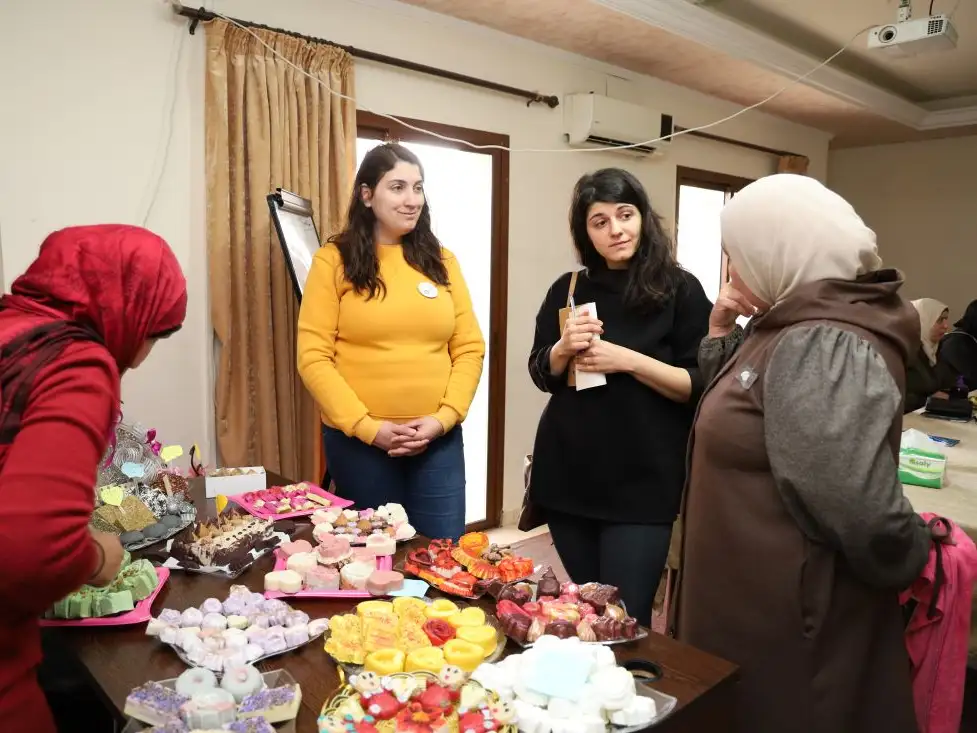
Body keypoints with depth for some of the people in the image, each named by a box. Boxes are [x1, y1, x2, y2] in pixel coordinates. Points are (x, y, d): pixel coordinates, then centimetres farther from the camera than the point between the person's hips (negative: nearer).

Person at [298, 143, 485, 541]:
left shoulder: (441, 261, 8)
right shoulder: (334, 260, -1)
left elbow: (470, 349, 6)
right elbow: (314, 358, -6)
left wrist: (445, 417, -7)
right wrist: (366, 426, -13)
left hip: (438, 440, 3)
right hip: (359, 441, -2)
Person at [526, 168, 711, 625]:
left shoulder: (679, 290, -4)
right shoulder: (568, 289, 6)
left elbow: (700, 386, -8)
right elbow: (543, 377, 9)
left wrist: (628, 360, -19)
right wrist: (564, 349, -12)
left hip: (642, 481, -4)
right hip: (568, 473, 4)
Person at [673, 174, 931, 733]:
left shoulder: (825, 348, -26)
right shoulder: (789, 329, 6)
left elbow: (866, 514, -32)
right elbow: (738, 416, 16)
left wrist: (910, 557, -11)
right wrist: (721, 333, 1)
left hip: (785, 618, -9)